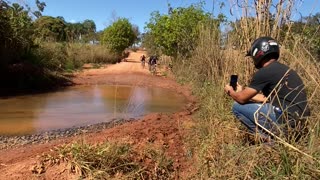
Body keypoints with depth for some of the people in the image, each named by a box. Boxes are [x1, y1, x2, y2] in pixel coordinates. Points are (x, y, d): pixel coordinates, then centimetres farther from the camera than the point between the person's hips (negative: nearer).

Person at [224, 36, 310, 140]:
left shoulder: (264, 72, -13)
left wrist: (230, 91, 16)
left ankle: (269, 138, -3)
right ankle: (276, 132, 12)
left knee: (237, 106, -5)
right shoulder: (282, 69, 15)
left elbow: (242, 99, -6)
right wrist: (242, 92, 32)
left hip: (287, 119, -9)